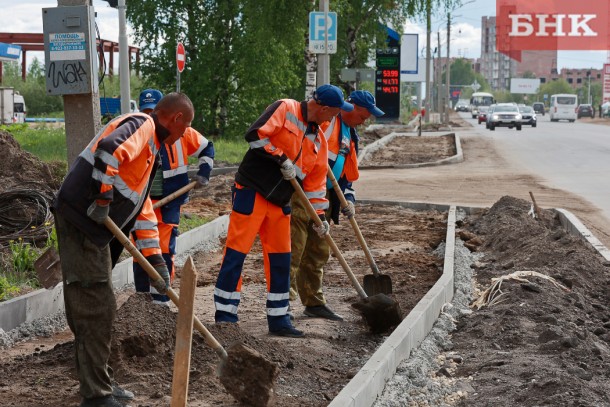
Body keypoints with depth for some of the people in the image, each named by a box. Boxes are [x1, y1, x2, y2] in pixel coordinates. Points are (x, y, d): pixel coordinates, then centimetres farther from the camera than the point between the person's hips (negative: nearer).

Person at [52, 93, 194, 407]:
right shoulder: (141, 125, -6)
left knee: (88, 307, 17)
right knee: (98, 308, -6)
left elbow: (143, 207, 27)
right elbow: (109, 149, -29)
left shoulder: (151, 145, 25)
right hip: (82, 220, -10)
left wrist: (155, 259, 23)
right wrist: (103, 198, -21)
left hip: (92, 227, 10)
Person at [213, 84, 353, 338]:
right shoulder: (284, 109, -8)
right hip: (252, 191, -7)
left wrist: (320, 215, 13)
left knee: (280, 258, 8)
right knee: (236, 250, -6)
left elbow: (316, 180, 17)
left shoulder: (319, 139, 13)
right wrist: (281, 159, -17)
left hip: (280, 201, 8)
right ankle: (225, 315, -1)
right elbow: (255, 135, -19)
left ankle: (278, 319, 17)